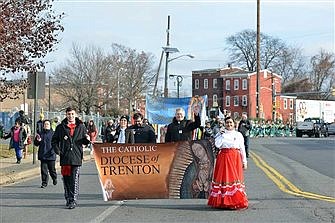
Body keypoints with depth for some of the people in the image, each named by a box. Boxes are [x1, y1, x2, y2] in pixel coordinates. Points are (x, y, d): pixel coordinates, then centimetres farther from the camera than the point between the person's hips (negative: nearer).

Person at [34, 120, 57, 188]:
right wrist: (38, 140, -10)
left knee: (52, 169, 9)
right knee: (44, 169, 0)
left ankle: (54, 179, 34)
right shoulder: (40, 133, 7)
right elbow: (36, 143, 10)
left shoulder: (53, 133, -1)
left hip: (51, 155, -2)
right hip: (43, 155, 2)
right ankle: (44, 182, 8)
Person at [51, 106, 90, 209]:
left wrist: (87, 139, -6)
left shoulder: (81, 127, 9)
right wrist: (58, 151, -2)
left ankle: (74, 200, -4)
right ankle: (68, 199, 19)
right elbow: (54, 141, 12)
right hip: (64, 158, 1)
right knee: (66, 179, 7)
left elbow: (84, 142, 16)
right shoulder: (61, 127, 7)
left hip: (76, 158, -1)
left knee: (75, 180, -6)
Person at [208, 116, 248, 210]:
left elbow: (242, 149, 12)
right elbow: (217, 145, -7)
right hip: (224, 158, -1)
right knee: (224, 177, -4)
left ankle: (236, 201, 1)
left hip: (235, 158, 1)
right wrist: (222, 135, -9)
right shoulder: (220, 134, 9)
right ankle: (223, 201, 1)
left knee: (235, 178, -3)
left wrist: (244, 162, 9)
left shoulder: (238, 134, 12)